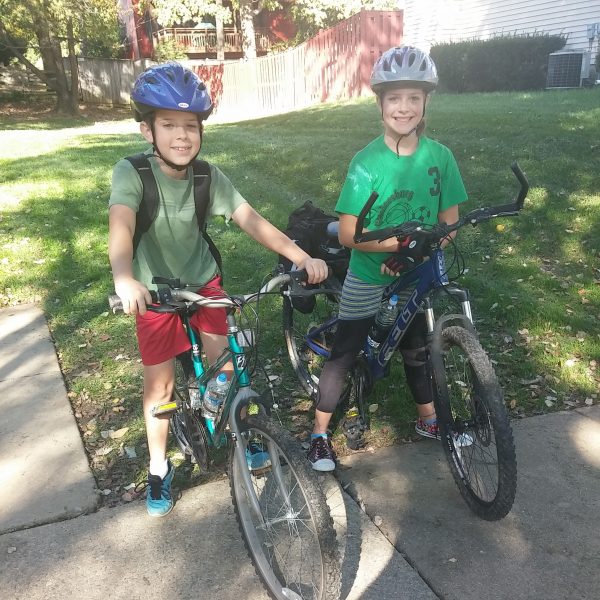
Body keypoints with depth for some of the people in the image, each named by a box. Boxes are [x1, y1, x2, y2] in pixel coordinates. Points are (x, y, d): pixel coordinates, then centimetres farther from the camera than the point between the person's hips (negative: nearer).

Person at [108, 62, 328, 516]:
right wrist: (124, 278, -59)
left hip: (204, 280, 2)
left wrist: (302, 256, -35)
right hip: (154, 290, -2)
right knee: (160, 381, 2)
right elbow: (120, 224, -39)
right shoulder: (132, 172, -22)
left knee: (225, 364, 0)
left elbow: (251, 220, -21)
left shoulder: (210, 177, -14)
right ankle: (160, 470, 23)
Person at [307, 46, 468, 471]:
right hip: (368, 278, -3)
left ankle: (429, 420, 43)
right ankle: (320, 433, 22)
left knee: (416, 349, 21)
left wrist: (424, 250, -20)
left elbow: (449, 222, -2)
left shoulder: (439, 156, -8)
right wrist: (397, 243, -32)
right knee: (343, 354, 4)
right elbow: (348, 234, -19)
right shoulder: (367, 161, -17)